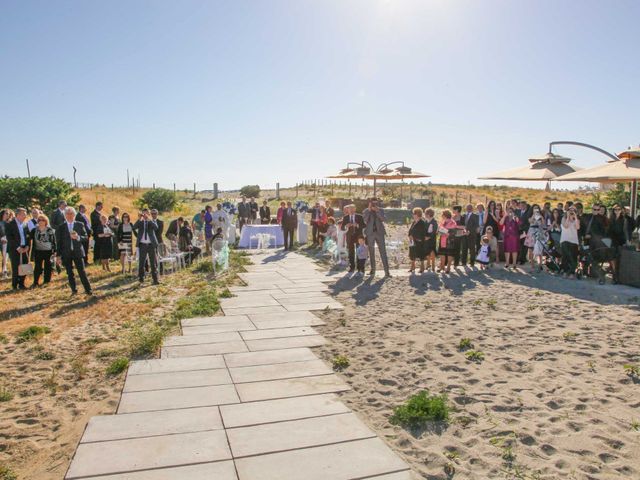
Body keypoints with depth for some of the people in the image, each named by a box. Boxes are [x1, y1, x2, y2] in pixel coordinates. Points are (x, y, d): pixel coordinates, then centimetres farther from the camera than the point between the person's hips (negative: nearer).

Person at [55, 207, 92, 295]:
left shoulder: (80, 225, 5)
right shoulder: (60, 227, 4)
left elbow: (86, 237, 3)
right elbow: (58, 242, 5)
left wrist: (78, 237, -18)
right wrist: (58, 255, 2)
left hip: (78, 252, -1)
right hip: (66, 254, 1)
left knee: (82, 271, -4)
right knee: (70, 273, 6)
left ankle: (87, 289, 1)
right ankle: (73, 290, 16)